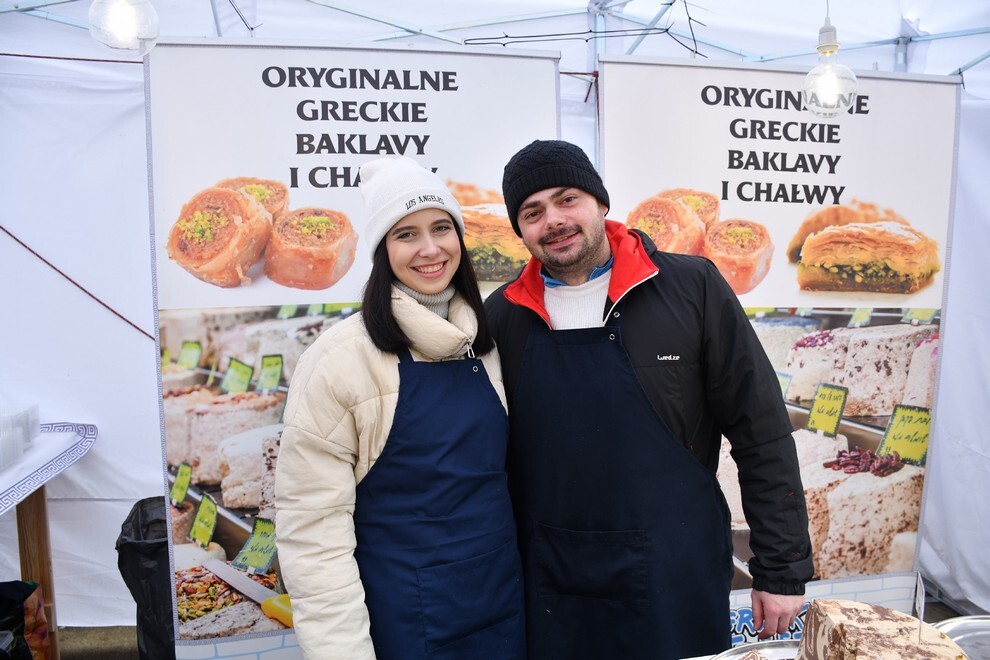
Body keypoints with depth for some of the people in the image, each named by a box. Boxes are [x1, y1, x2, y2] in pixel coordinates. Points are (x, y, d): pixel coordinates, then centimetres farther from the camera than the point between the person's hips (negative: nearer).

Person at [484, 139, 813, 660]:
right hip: (550, 588, 2)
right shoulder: (502, 318, -1)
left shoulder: (692, 288, -7)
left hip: (680, 580, -1)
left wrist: (781, 570, -3)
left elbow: (762, 433, -4)